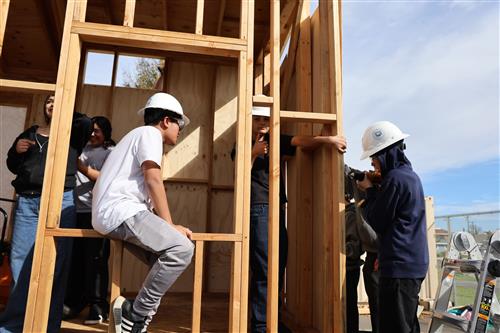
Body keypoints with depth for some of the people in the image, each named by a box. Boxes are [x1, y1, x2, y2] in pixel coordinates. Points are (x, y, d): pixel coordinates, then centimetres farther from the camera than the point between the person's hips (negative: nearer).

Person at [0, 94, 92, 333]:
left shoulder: (71, 134, 9)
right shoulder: (29, 133, 20)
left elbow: (86, 123, -13)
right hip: (26, 202, 3)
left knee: (53, 265, -2)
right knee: (20, 262, 3)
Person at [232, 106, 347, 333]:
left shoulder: (275, 140, 15)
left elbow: (301, 141, -1)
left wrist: (327, 139, -16)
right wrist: (254, 153, -18)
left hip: (278, 210, 6)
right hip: (258, 210, -6)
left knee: (278, 267, 10)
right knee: (264, 270, -10)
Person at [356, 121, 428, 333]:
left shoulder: (394, 178, -15)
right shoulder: (411, 175, 15)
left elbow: (377, 223, -10)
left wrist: (369, 191, -1)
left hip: (399, 266, -10)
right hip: (414, 263, 10)